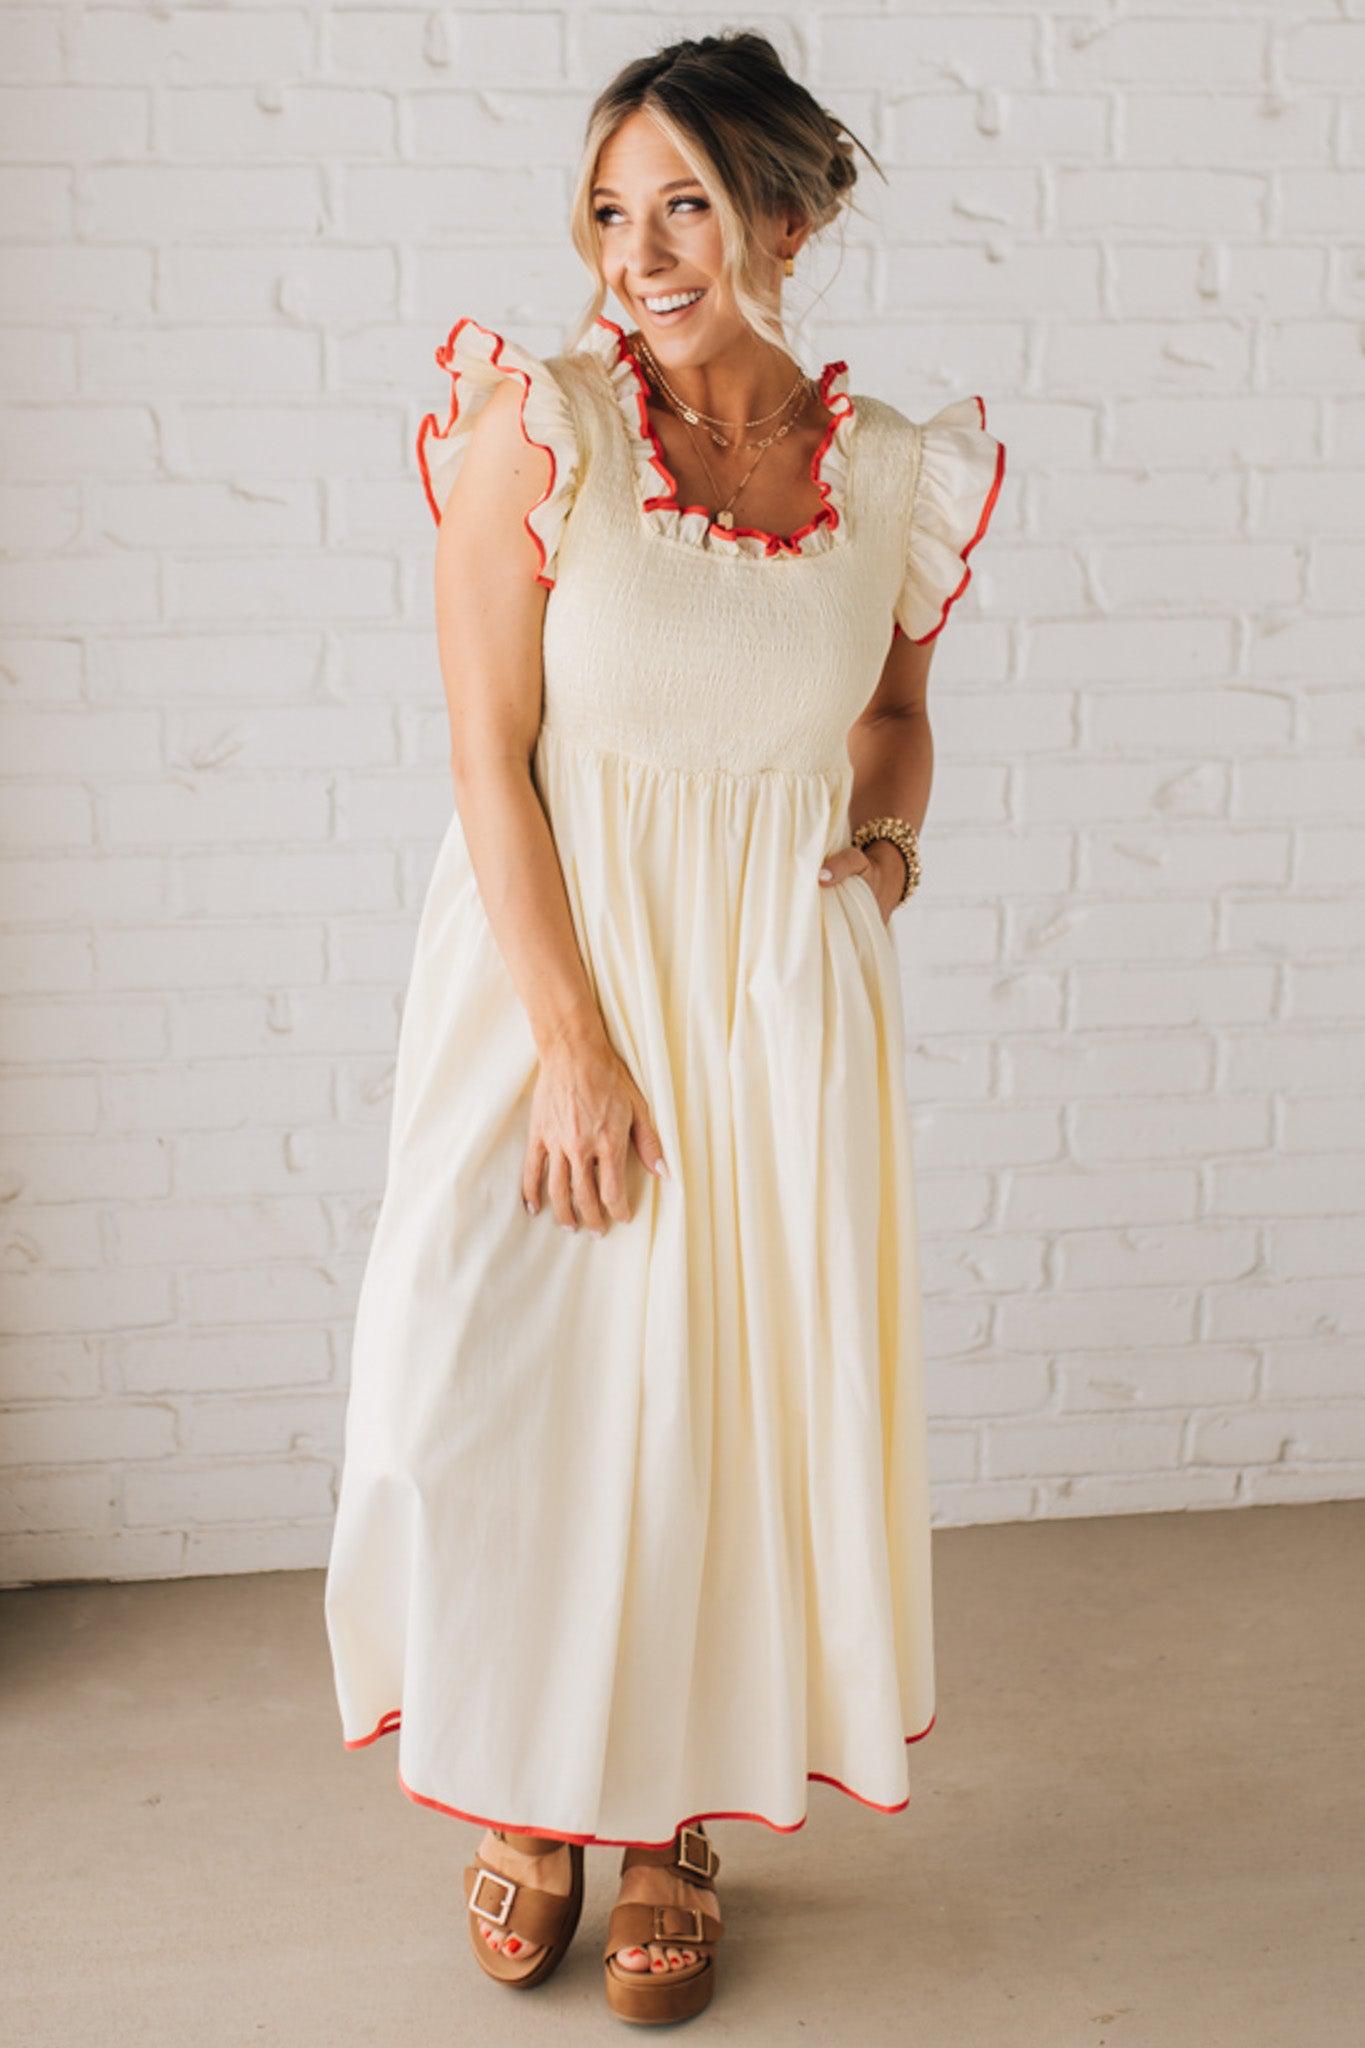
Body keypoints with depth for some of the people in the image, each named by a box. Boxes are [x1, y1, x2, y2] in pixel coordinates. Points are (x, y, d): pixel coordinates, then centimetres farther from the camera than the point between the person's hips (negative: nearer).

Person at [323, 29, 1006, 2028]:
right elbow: (492, 756, -10)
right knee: (491, 1379, -3)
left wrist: (890, 835, -3)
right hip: (551, 963, -2)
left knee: (734, 1395, 6)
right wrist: (575, 1044, -15)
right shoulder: (536, 425, -7)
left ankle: (681, 1819, 28)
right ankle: (527, 1790, 25)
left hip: (782, 985, 2)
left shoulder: (893, 473, 1)